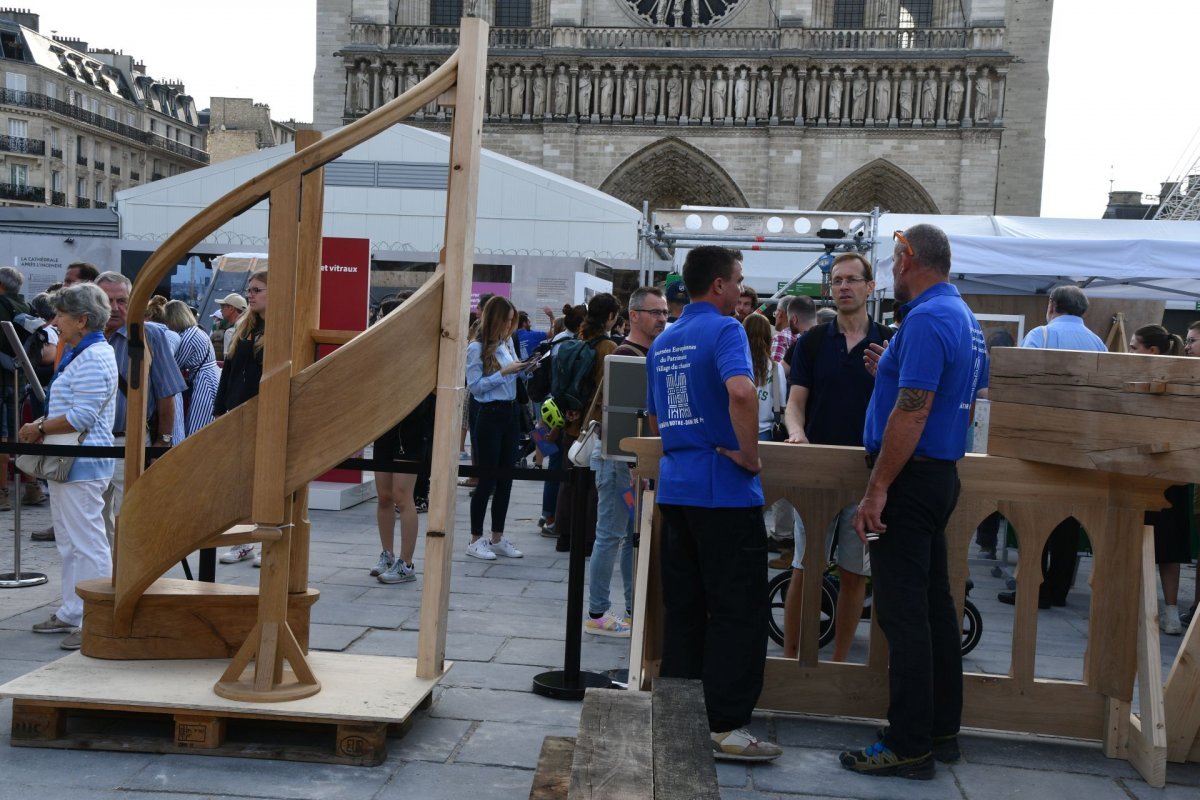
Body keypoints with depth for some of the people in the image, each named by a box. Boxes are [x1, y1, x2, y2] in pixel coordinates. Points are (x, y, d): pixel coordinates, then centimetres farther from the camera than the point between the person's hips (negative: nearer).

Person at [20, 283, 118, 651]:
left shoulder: (94, 359, -17)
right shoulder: (78, 355, 17)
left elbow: (81, 416, -23)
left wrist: (40, 430, -12)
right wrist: (41, 424, 10)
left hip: (83, 465, -11)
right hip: (67, 464, 11)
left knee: (88, 543, -6)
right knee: (69, 543, 17)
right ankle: (71, 613, 27)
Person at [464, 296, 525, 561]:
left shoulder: (507, 344, 10)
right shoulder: (477, 348, -9)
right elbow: (475, 386, -14)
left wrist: (523, 369, 0)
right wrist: (503, 372, -17)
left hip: (510, 413, 7)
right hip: (489, 415, -7)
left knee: (505, 478, 10)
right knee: (487, 479, -2)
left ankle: (498, 538, 20)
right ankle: (476, 540, 9)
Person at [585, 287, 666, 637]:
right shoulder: (623, 356, -14)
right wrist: (634, 463, -24)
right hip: (619, 456, -9)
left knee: (635, 535, 13)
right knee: (611, 536, -2)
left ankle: (635, 610, 22)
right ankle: (597, 614, 6)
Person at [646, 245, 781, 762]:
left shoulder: (662, 343, 14)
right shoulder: (724, 330, -11)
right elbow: (740, 392, -30)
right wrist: (750, 454, -19)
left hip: (673, 485, 8)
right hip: (725, 488, -8)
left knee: (683, 608, 13)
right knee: (737, 611, 0)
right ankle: (725, 726, 3)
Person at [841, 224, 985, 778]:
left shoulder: (926, 320, -17)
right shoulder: (965, 318, 14)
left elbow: (912, 411, -23)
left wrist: (876, 489, -23)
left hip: (910, 477, -10)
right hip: (942, 474, 10)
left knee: (903, 612, -5)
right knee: (934, 603, 15)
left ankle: (910, 745, 1)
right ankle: (942, 728, 25)